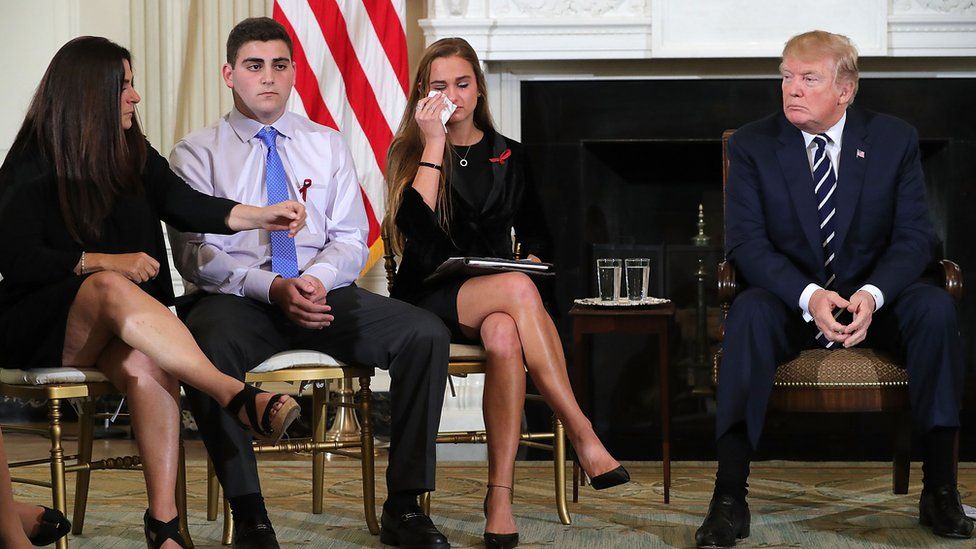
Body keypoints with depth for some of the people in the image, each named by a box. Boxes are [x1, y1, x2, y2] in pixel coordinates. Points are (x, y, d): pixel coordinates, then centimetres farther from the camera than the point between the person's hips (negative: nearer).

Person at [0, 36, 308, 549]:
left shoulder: (133, 155, 13)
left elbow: (183, 204, -2)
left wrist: (263, 215, -17)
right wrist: (105, 264, -16)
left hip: (115, 327, 4)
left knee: (145, 365, -33)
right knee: (113, 290, -37)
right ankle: (238, 396, -48)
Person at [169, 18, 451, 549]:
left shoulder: (328, 145, 17)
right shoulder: (197, 152, 7)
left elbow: (351, 240, 11)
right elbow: (194, 252, -3)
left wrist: (318, 279, -13)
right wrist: (270, 288, -19)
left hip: (323, 292, 3)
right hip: (237, 300, -3)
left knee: (427, 334, -22)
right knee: (208, 344, -39)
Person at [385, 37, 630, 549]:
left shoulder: (508, 157, 17)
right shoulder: (409, 154, 8)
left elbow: (536, 236, 22)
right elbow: (415, 227, -11)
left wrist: (532, 261, -1)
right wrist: (434, 142, -11)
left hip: (493, 302, 3)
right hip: (429, 300, -2)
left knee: (504, 336, -38)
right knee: (516, 287, -37)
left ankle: (500, 495, -40)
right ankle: (583, 435, -38)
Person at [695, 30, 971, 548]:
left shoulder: (895, 139, 1)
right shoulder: (752, 145, -2)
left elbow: (914, 235, -4)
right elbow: (746, 241, -10)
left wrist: (873, 294, -25)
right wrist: (809, 297, -28)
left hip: (873, 297, 1)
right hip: (791, 300, -1)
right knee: (749, 312, -35)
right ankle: (729, 499, -39)